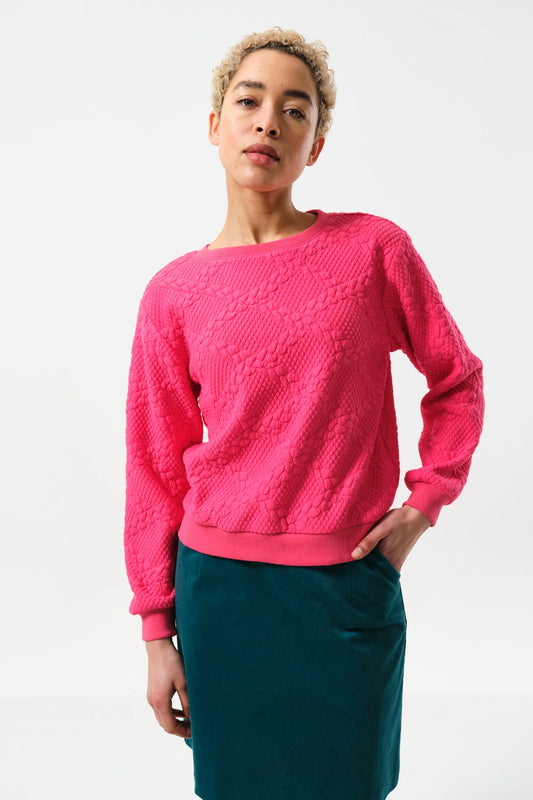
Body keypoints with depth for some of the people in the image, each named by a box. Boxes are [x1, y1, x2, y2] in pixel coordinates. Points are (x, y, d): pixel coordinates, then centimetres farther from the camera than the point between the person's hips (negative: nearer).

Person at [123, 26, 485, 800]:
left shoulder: (375, 248, -4)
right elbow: (156, 469, 3)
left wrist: (423, 504, -1)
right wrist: (157, 631, 5)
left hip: (349, 585, 0)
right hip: (220, 587, 1)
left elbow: (458, 378, 8)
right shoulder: (174, 293, -2)